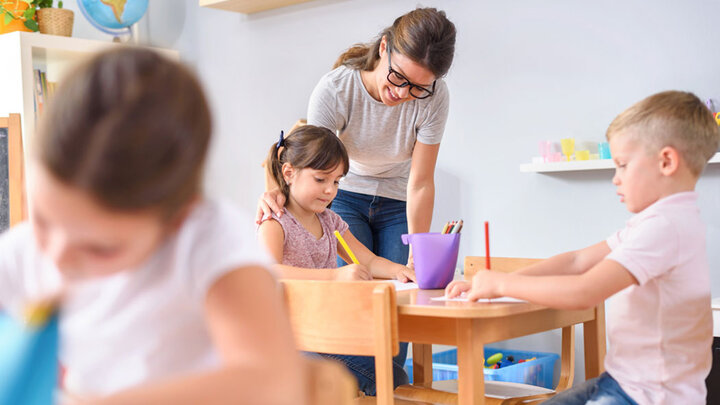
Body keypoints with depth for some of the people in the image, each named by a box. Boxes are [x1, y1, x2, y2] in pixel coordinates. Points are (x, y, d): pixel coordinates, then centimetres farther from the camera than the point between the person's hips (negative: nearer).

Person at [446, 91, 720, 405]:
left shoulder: (664, 226, -22)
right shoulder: (656, 221, 11)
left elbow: (584, 292, -30)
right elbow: (577, 262, 8)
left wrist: (503, 283, -17)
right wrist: (489, 283, 1)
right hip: (622, 379, 10)